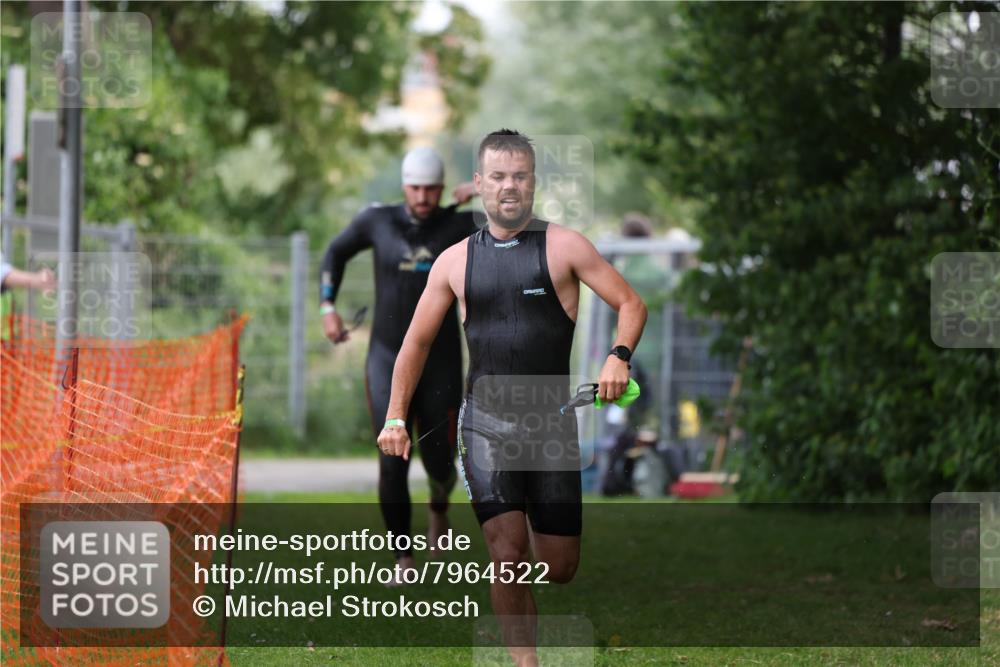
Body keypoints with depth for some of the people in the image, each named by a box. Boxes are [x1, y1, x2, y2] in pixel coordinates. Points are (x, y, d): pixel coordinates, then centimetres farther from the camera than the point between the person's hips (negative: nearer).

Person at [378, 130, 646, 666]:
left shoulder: (564, 247, 0)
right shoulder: (455, 261, 7)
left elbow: (630, 304, 1)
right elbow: (418, 341, 14)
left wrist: (618, 357, -18)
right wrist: (395, 418, 8)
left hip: (552, 422, 0)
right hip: (485, 425, 0)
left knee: (558, 568, 5)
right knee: (507, 554, -14)